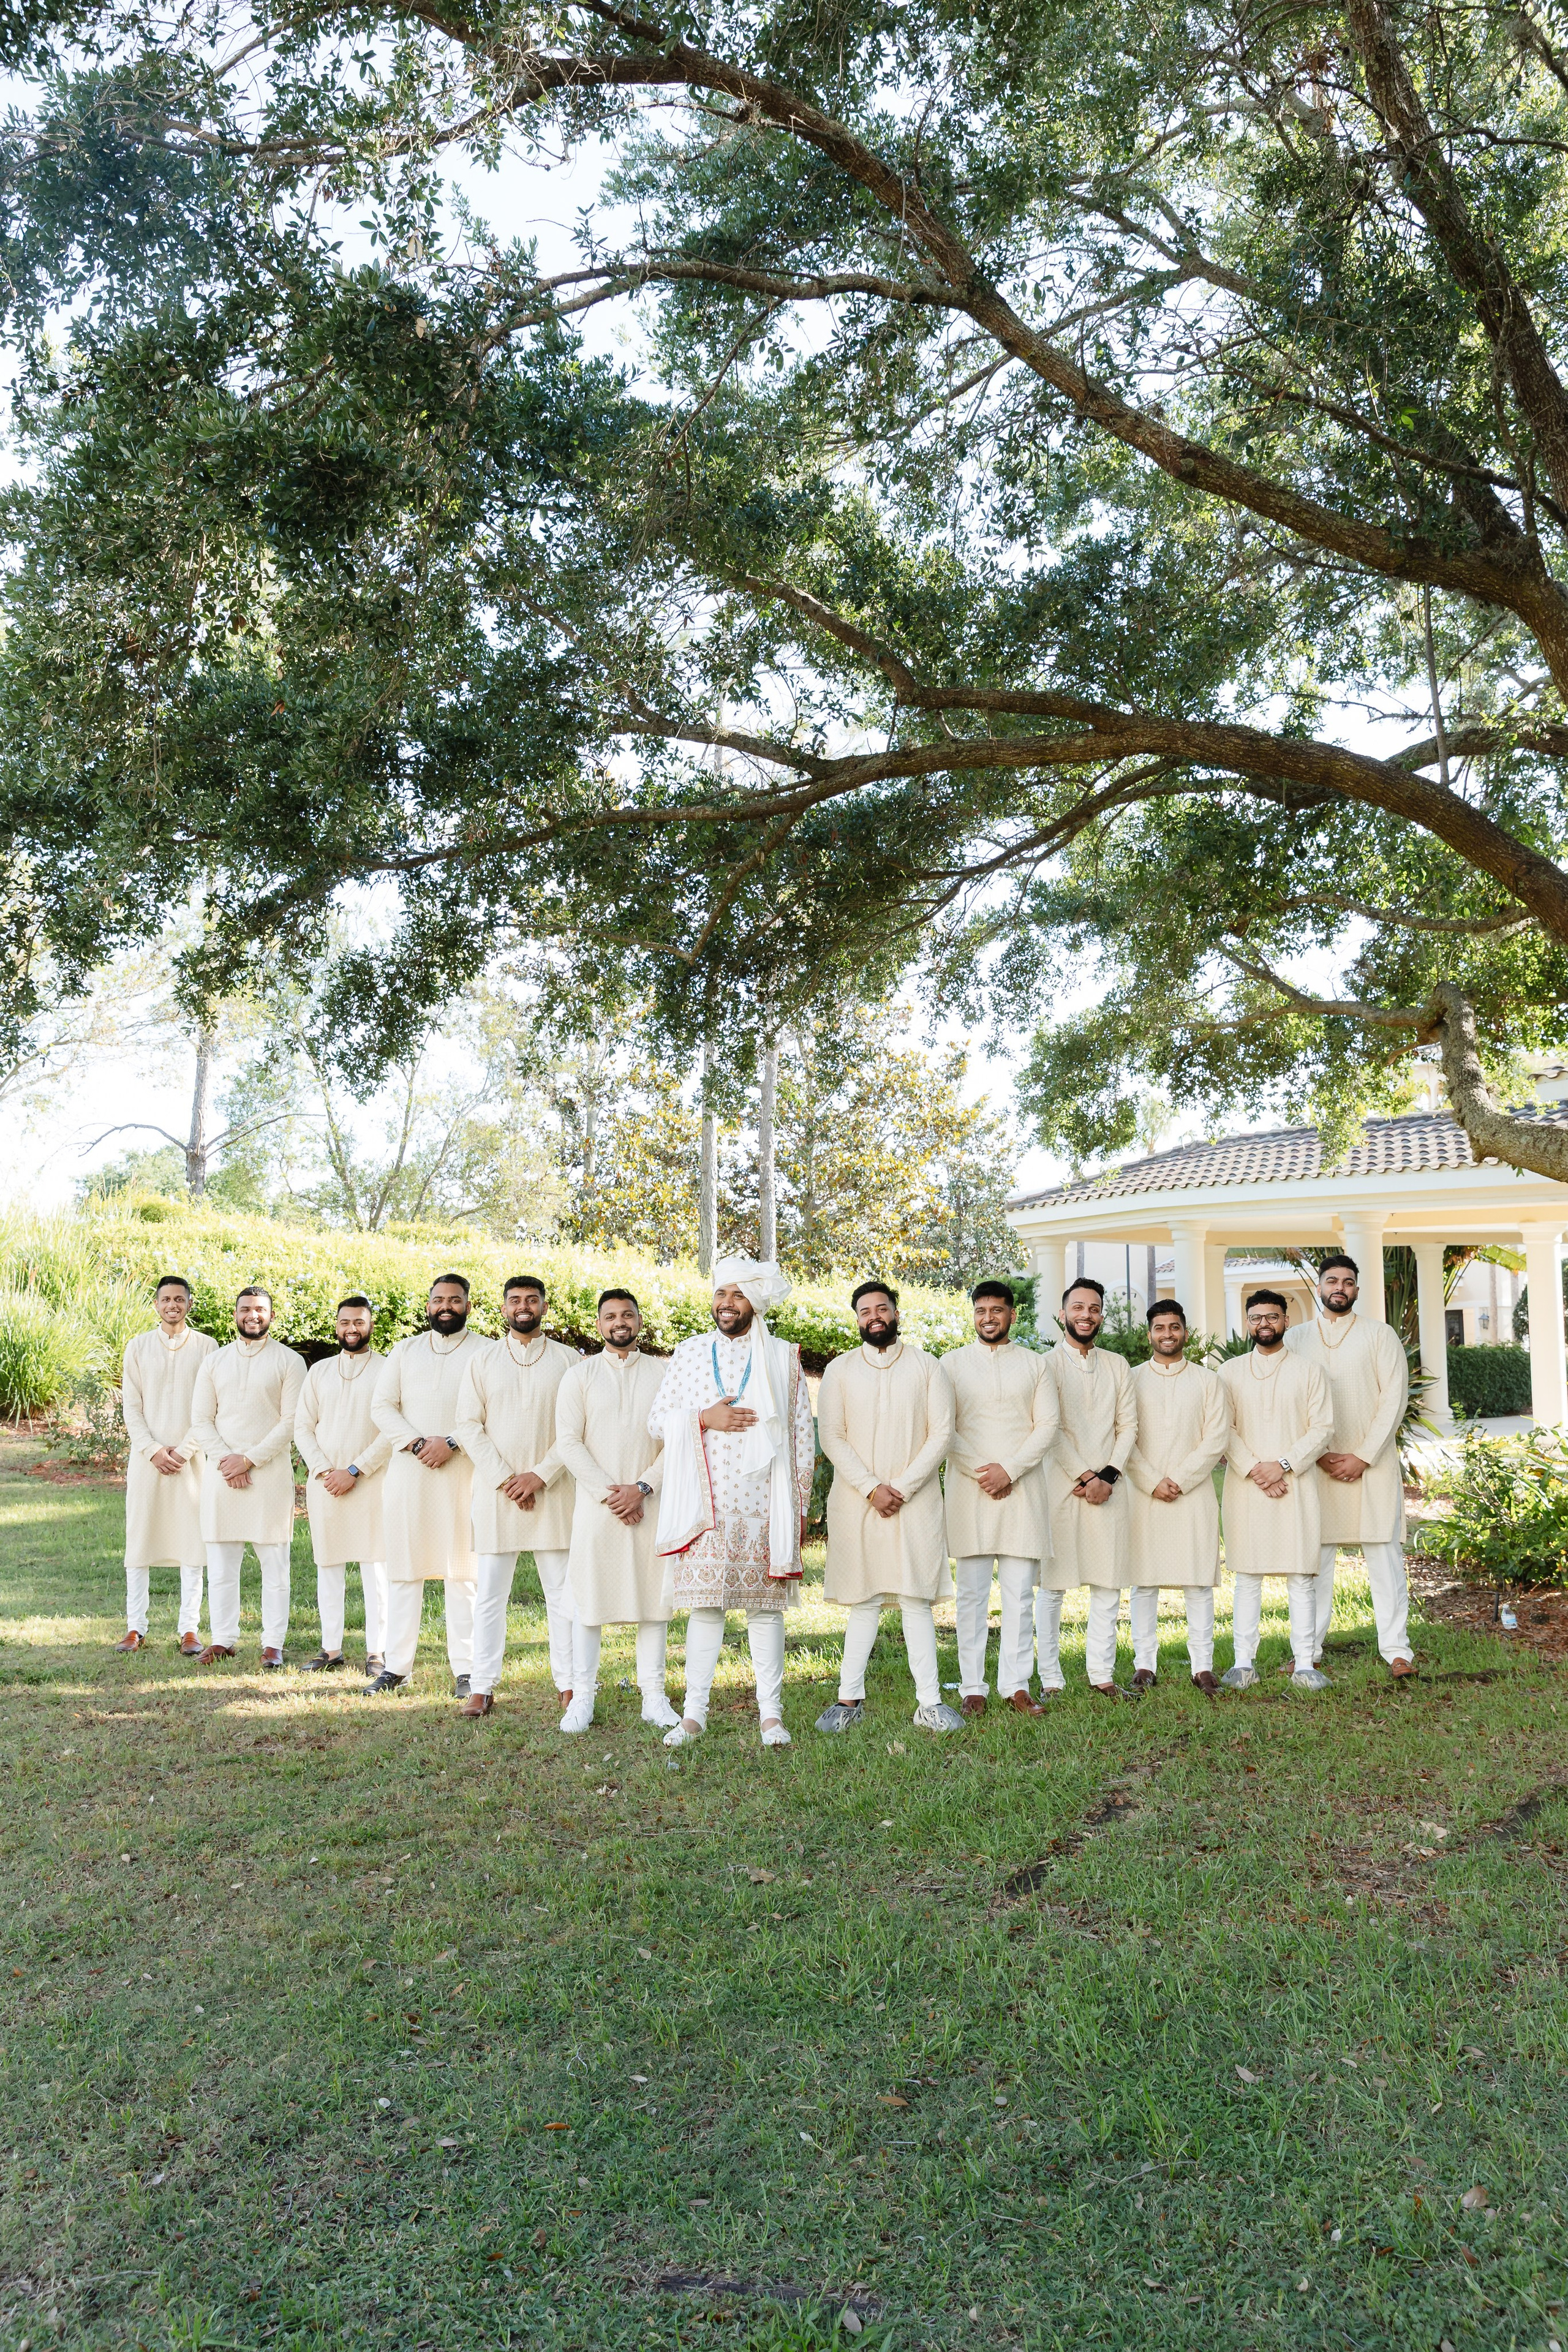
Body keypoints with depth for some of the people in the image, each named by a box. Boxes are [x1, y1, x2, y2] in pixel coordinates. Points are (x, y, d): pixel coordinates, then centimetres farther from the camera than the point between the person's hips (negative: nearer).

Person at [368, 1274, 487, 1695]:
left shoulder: (484, 1352, 5)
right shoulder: (403, 1351, 15)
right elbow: (381, 1407, 6)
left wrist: (451, 1444, -16)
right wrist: (417, 1444, -9)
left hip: (462, 1472, -3)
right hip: (408, 1471, 3)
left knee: (462, 1571, -2)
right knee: (403, 1569, 4)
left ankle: (465, 1670, 2)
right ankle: (397, 1666, 10)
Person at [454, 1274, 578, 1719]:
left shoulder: (567, 1360, 5)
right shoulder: (483, 1362, 8)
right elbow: (469, 1426, 2)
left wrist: (540, 1476, -10)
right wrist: (505, 1479, -9)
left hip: (552, 1490, -1)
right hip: (496, 1491, 1)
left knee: (562, 1590, 2)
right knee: (489, 1591, 2)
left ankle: (569, 1683, 10)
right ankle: (482, 1687, 8)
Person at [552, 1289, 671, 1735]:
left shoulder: (662, 1375, 8)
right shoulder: (580, 1375, 6)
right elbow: (568, 1442, -2)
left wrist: (642, 1488, -11)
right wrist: (608, 1493, -10)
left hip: (651, 1503, 1)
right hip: (595, 1503, -1)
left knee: (655, 1595, 2)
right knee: (588, 1596, -2)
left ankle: (654, 1697, 8)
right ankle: (582, 1697, 4)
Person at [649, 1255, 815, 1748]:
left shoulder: (783, 1359, 7)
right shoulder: (688, 1353, 11)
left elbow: (801, 1435, 7)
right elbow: (658, 1421, 8)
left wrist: (799, 1504, 3)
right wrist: (704, 1419, -9)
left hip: (763, 1504, -1)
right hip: (705, 1502, 1)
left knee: (765, 1606, 2)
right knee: (704, 1604, 2)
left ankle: (771, 1712, 9)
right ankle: (694, 1712, 9)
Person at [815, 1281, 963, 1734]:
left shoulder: (926, 1366, 6)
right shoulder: (840, 1370, 7)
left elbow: (942, 1434, -1)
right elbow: (831, 1437, 0)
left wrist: (903, 1488, -9)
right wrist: (872, 1488, -11)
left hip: (916, 1501, -1)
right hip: (856, 1502, 1)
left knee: (917, 1600, -2)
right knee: (864, 1601, 3)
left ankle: (929, 1703, 0)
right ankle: (850, 1699, 8)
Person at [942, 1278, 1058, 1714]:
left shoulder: (1035, 1364, 10)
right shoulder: (952, 1364, 8)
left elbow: (1047, 1426, 2)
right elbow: (944, 1429, 1)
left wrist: (1009, 1469, -10)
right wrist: (980, 1472, -11)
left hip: (1022, 1488, 1)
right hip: (969, 1491, -1)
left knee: (1020, 1592, 1)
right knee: (972, 1591, 1)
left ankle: (1016, 1685, 8)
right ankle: (973, 1686, 6)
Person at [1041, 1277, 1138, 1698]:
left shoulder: (1116, 1366, 15)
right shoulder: (1048, 1364, 0)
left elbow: (1128, 1424, 8)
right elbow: (1052, 1430, -7)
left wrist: (1108, 1476, -5)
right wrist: (1085, 1477, -11)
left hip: (1108, 1486, 4)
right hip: (1061, 1486, -4)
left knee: (1108, 1584, 4)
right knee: (1053, 1585, -2)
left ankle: (1102, 1675, 11)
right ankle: (1050, 1679, 4)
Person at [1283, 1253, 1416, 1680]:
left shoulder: (1380, 1335, 5)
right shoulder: (1295, 1339, 9)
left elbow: (1395, 1398, -2)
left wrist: (1363, 1457, -9)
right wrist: (1317, 1455, -7)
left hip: (1372, 1462, -1)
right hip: (1315, 1464, 1)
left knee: (1384, 1555, -3)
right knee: (1314, 1556, 1)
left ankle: (1396, 1649, 3)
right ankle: (1310, 1650, 7)